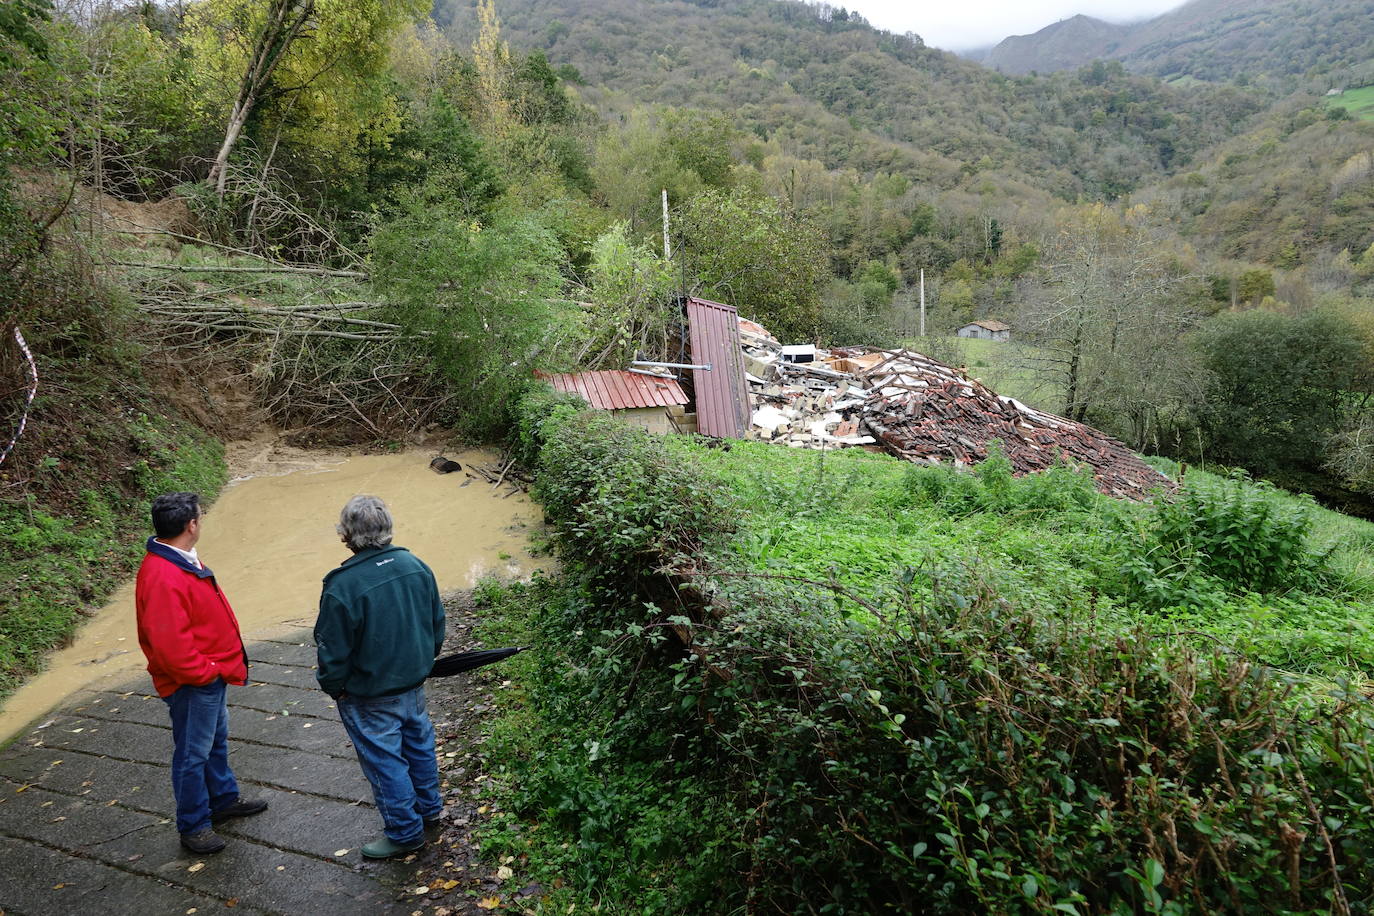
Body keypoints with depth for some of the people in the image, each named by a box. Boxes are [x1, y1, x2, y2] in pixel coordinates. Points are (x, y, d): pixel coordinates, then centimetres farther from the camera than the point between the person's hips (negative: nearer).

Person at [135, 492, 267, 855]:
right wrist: (203, 673, -19)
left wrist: (216, 666, 15)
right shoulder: (163, 577, -29)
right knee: (193, 753, 6)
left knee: (216, 741, 24)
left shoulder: (183, 560, 4)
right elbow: (168, 643, -31)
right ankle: (193, 826, 22)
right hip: (192, 685, -10)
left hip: (211, 674, 10)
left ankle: (224, 799, 42)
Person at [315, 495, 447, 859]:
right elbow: (437, 621, 4)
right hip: (414, 680, 7)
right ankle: (429, 807, 45)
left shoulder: (342, 587, -28)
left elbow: (333, 650, -18)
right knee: (418, 742, 25)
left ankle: (404, 832, 27)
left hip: (369, 696, -6)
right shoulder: (416, 565, -9)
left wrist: (333, 687, 1)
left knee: (384, 760, 11)